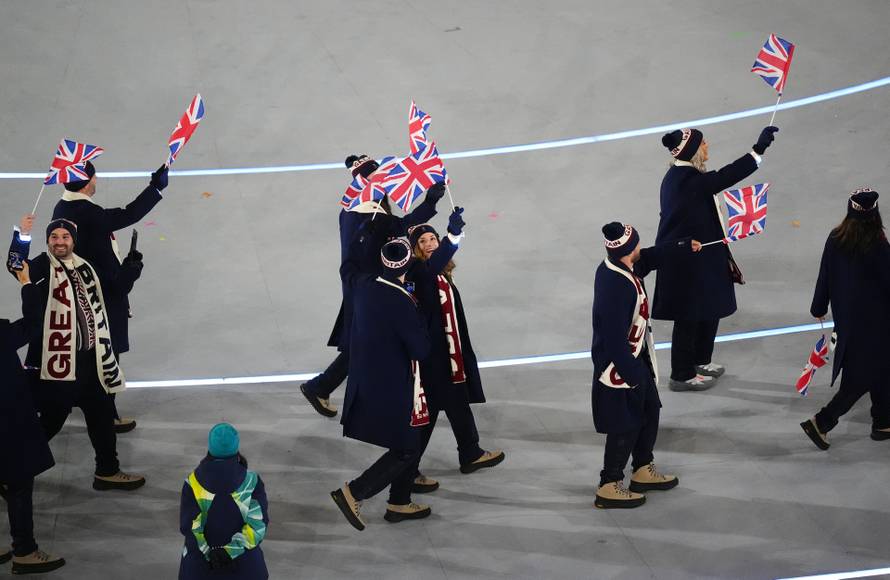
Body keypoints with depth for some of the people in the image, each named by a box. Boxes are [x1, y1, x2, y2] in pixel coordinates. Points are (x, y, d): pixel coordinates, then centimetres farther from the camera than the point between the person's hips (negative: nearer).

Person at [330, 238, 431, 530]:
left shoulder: (365, 284, -5)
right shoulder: (401, 302, -28)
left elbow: (348, 269, 20)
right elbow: (421, 350, -21)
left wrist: (361, 236, 31)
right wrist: (416, 316, -7)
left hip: (367, 382, 9)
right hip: (392, 388, -9)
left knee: (409, 444, 22)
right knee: (406, 450, 4)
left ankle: (400, 503, 31)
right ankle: (353, 493, -1)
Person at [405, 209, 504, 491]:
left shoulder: (442, 274, 9)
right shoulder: (415, 273, -17)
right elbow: (431, 267, -42)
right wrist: (453, 235, -52)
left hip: (450, 352, 9)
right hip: (429, 354, -9)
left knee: (459, 404, 23)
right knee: (427, 410, -4)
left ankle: (470, 454, 41)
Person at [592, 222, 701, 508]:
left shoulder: (614, 267, -4)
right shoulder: (617, 288, -33)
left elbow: (648, 259, 19)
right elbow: (615, 339, -31)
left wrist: (684, 247, 24)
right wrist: (632, 376, -23)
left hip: (636, 360, 10)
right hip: (620, 367, -10)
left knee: (650, 412, 23)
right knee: (626, 426, 4)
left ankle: (644, 471, 39)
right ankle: (609, 488, 18)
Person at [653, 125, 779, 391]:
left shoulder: (680, 175, 6)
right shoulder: (687, 179, -26)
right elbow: (724, 177, -37)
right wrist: (758, 149, -38)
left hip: (699, 259, 10)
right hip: (688, 262, -10)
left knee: (709, 310, 22)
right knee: (690, 317, 4)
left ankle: (699, 362, 39)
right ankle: (682, 376, 19)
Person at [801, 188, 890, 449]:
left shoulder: (835, 239, -7)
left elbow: (825, 276, 3)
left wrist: (819, 308, 16)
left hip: (845, 316, 6)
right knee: (864, 375, 4)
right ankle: (821, 423, -3)